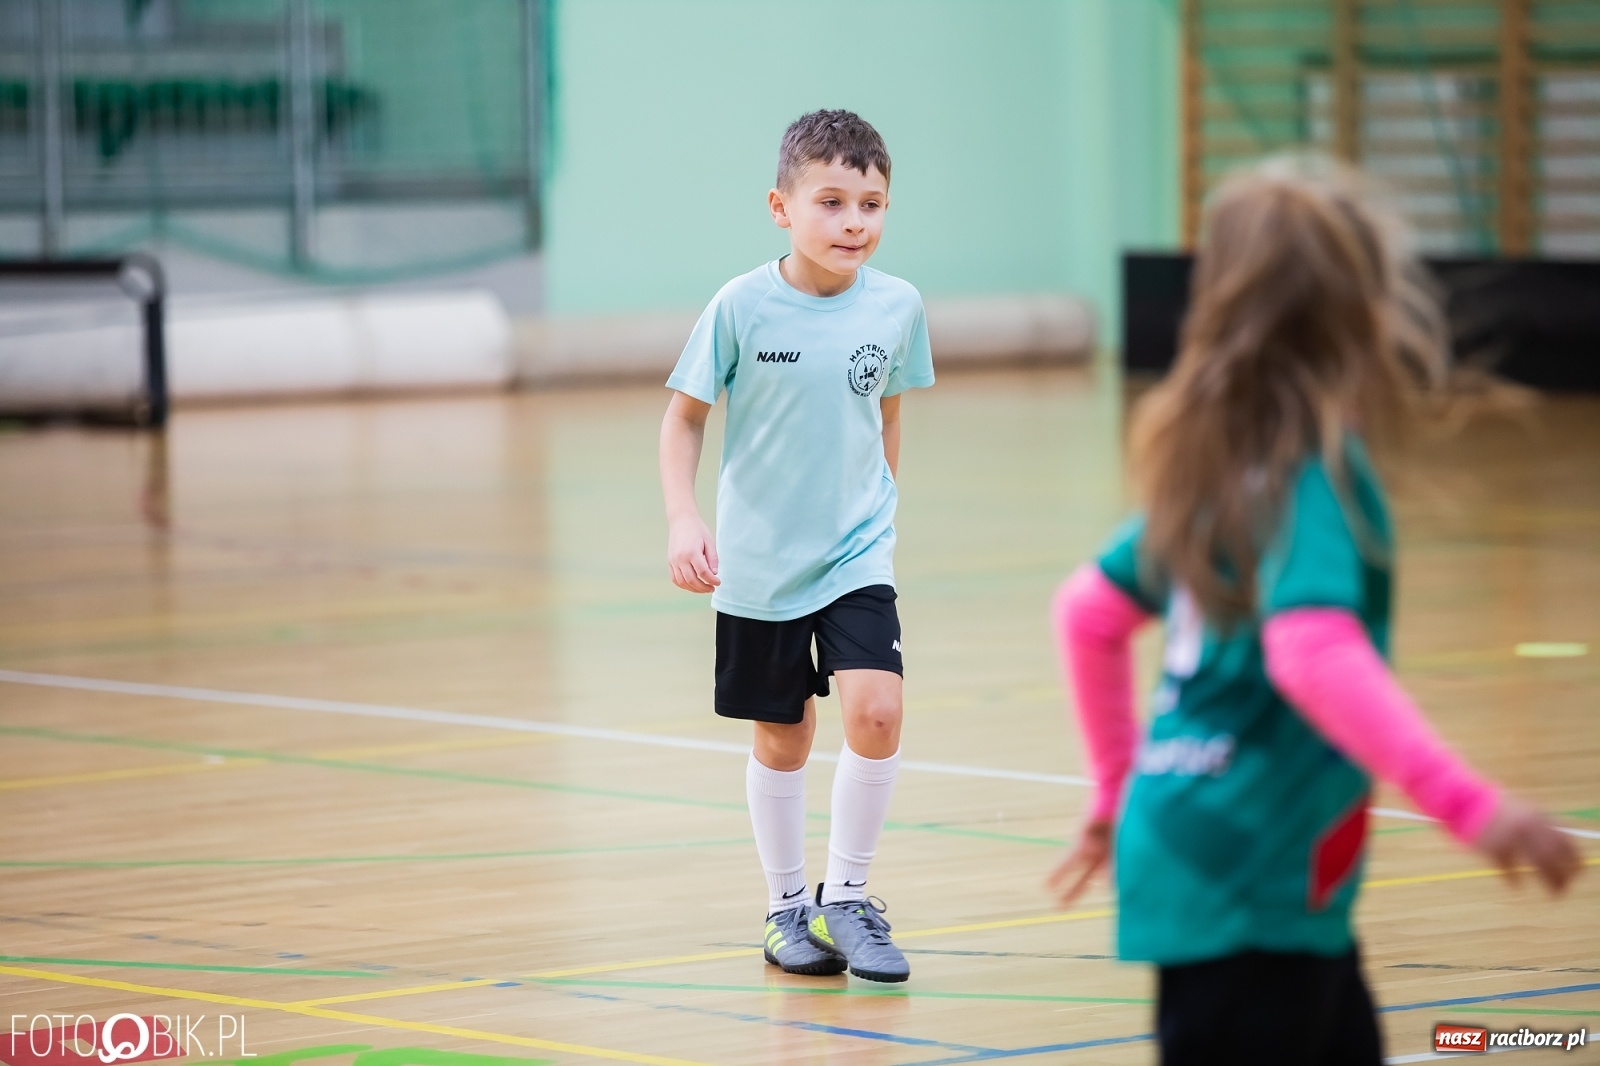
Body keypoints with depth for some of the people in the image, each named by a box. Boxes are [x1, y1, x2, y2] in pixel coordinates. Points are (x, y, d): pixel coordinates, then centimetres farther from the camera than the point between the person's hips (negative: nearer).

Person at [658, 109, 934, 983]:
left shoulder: (896, 307, -5)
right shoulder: (742, 307, -13)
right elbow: (684, 416, -4)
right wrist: (683, 522, -14)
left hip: (856, 554, 1)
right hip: (759, 560, -1)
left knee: (876, 711, -17)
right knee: (782, 740, 10)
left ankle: (846, 894, 1)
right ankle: (787, 905, 29)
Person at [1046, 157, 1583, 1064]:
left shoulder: (1216, 464, 10)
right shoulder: (1320, 472, -16)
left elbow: (1091, 610, 19)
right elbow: (1314, 651, -31)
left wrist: (1120, 792, 29)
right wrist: (1469, 805, -35)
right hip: (1249, 884, -10)